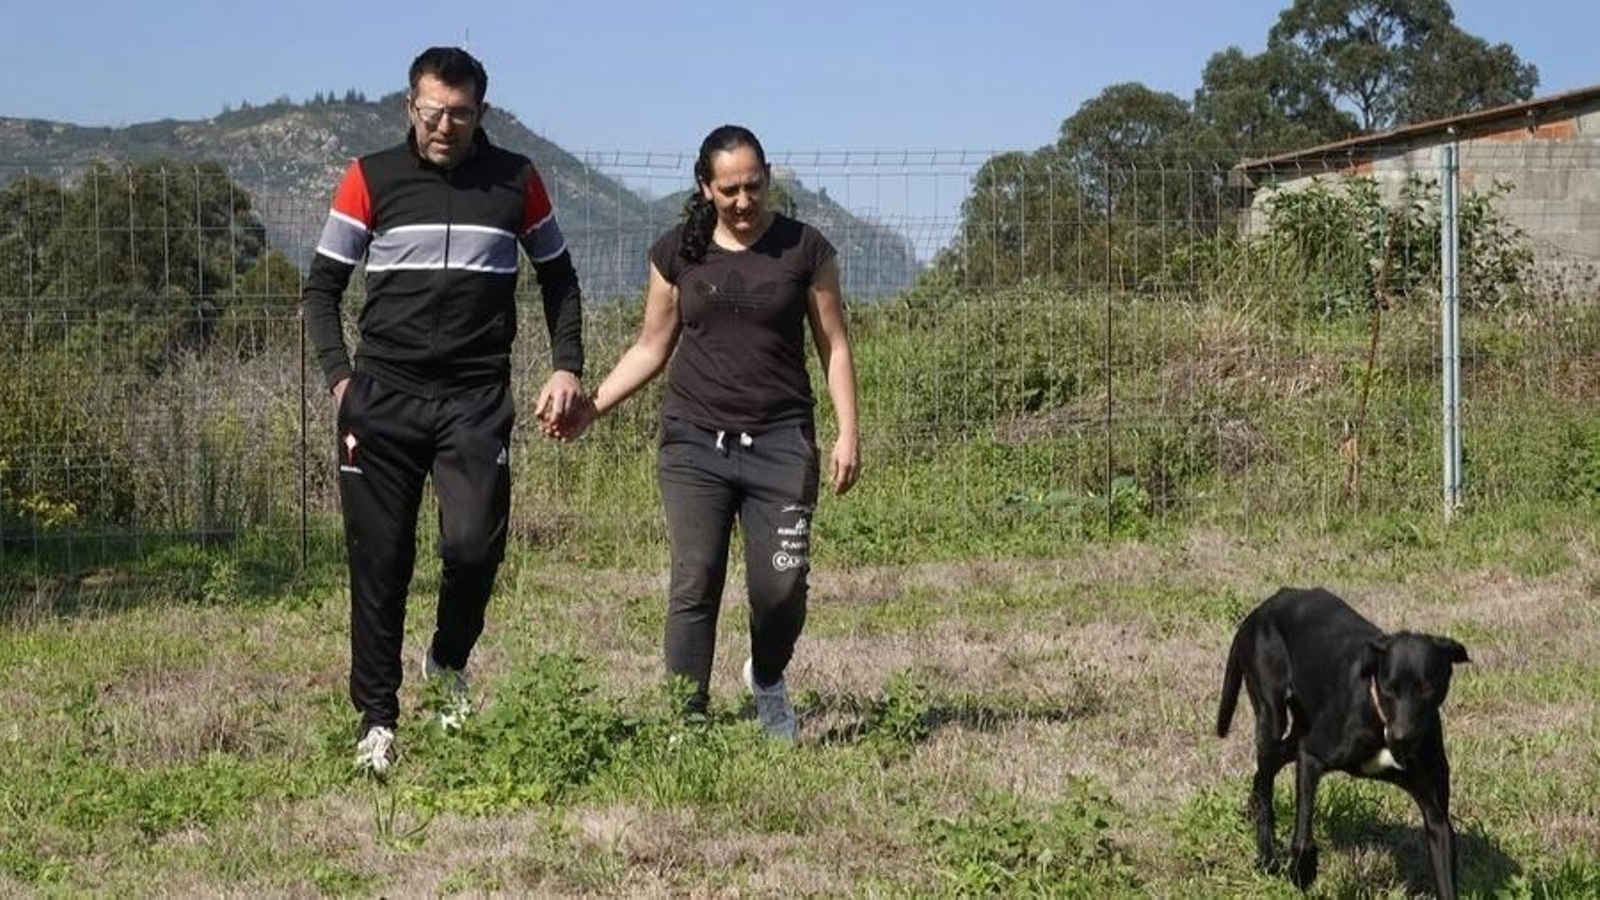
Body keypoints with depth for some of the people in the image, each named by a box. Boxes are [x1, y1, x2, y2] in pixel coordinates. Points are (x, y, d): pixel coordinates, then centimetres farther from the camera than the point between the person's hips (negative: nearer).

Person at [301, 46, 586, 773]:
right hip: (383, 395, 0)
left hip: (477, 397, 0)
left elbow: (557, 277, 17)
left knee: (473, 545, -15)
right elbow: (321, 287, 7)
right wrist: (339, 377, -6)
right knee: (380, 565, 1)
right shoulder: (371, 179, 2)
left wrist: (566, 367, 4)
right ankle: (377, 722, 13)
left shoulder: (516, 181, 6)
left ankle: (449, 661, 15)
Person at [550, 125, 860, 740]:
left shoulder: (804, 250, 2)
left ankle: (767, 679, 26)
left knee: (782, 587, -6)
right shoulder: (678, 252, 6)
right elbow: (652, 348, 14)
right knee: (694, 585, -7)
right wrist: (591, 408, 3)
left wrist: (847, 434, -2)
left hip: (779, 442, -1)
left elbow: (834, 346, 6)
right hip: (695, 441, 1)